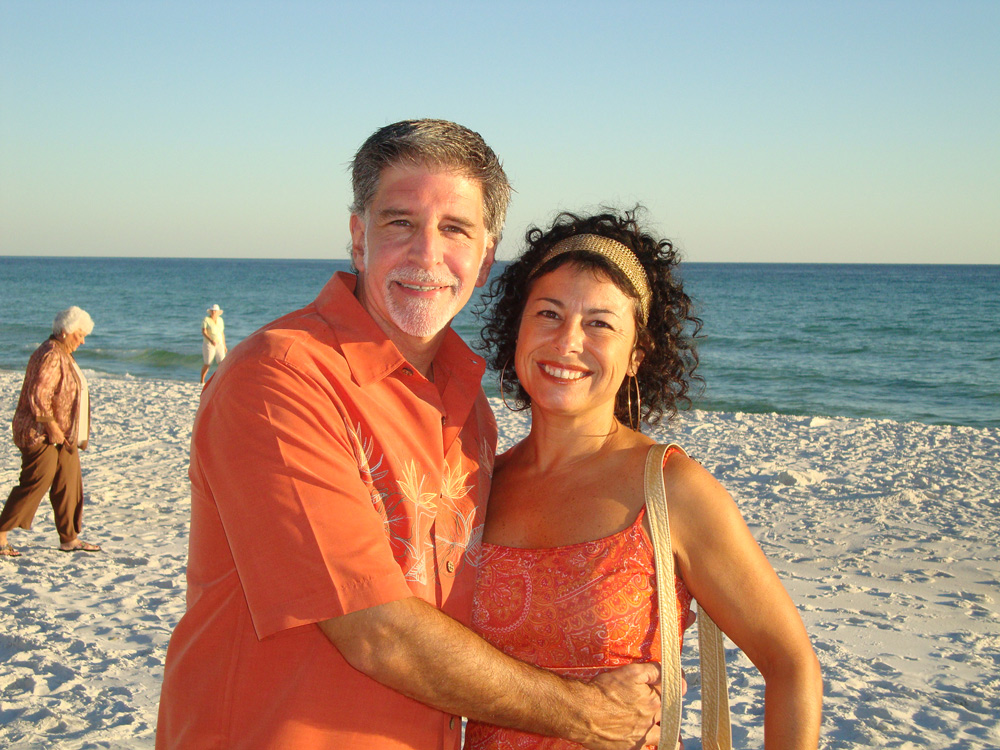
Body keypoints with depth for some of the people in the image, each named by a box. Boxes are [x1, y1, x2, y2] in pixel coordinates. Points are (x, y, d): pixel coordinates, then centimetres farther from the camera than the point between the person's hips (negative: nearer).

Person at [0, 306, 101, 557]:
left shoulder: (64, 355, 15)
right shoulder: (50, 356, -18)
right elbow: (38, 396, -25)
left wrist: (74, 435, 21)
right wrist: (52, 428, -22)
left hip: (62, 435, 10)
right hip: (40, 434, -10)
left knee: (69, 484, 11)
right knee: (35, 484, -7)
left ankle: (69, 538, 18)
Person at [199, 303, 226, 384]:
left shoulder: (220, 320, 6)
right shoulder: (206, 319, -10)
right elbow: (203, 332, -20)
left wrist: (224, 345, 14)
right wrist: (211, 340, -36)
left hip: (219, 344, 4)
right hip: (208, 344, -4)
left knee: (222, 362, -11)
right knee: (207, 364, 1)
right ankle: (202, 380, 22)